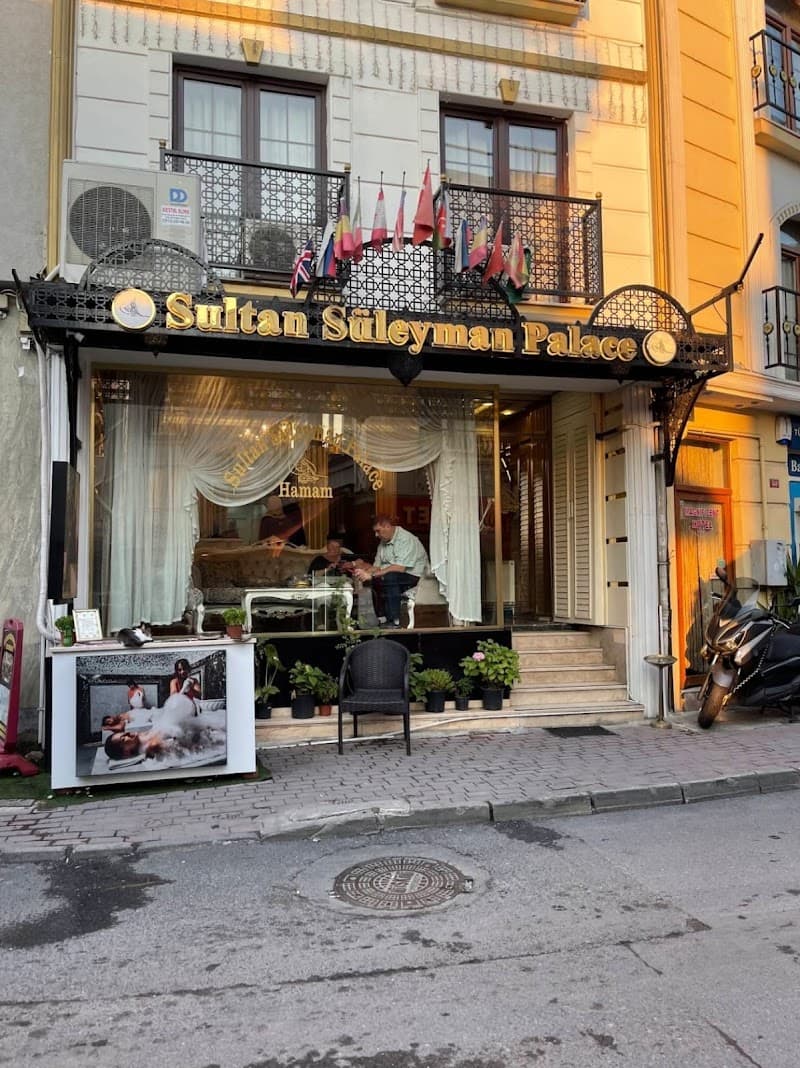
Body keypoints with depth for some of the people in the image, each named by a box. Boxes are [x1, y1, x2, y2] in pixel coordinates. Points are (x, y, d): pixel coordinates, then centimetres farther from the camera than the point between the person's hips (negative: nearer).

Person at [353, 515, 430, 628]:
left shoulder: (406, 539, -17)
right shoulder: (383, 542, 11)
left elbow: (400, 568, -28)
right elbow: (377, 566, 9)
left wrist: (372, 575, -29)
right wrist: (364, 572, -14)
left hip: (415, 576, -9)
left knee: (388, 577, -33)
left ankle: (395, 621, -30)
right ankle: (382, 619, -7)